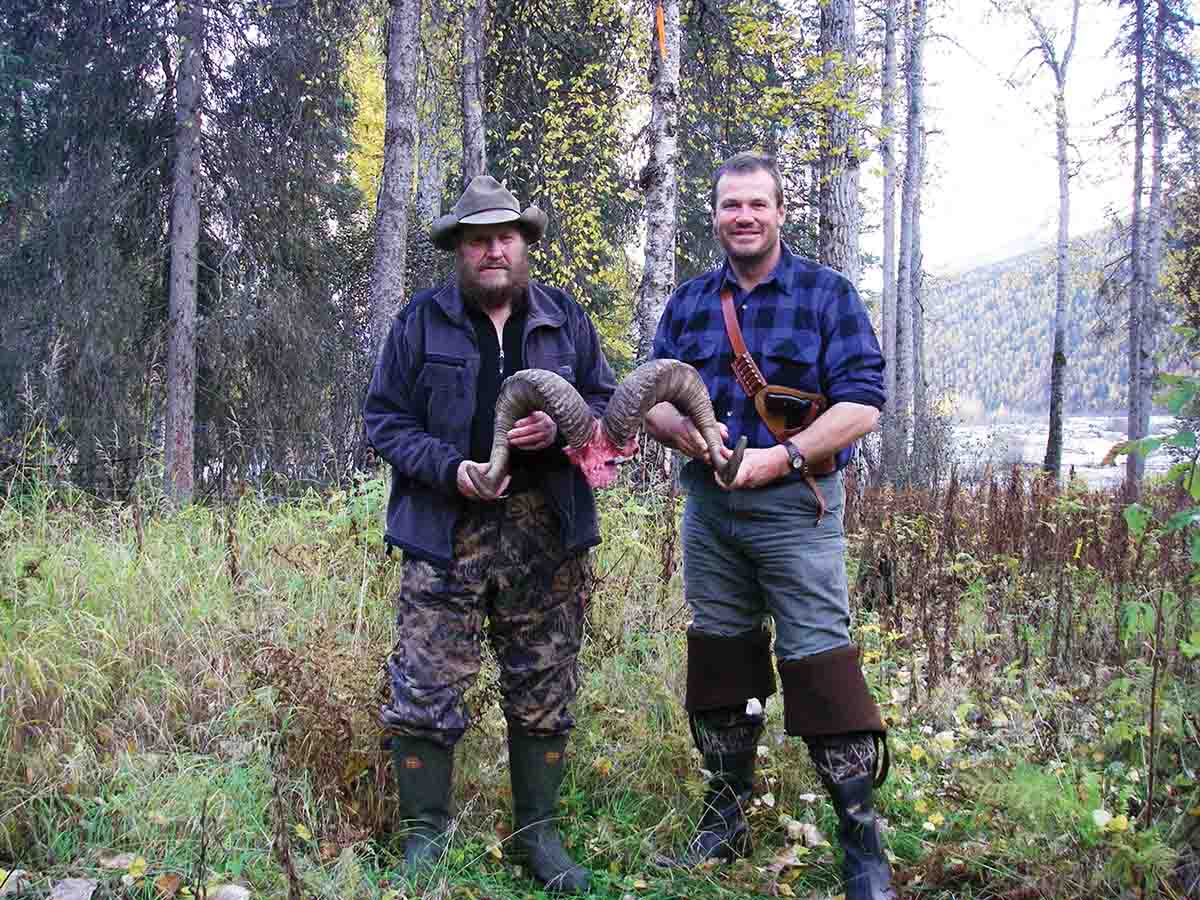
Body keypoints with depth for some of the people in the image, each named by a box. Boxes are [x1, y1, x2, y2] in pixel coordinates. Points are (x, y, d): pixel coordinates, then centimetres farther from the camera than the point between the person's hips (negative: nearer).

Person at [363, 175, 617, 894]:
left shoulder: (566, 319, 10)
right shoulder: (422, 320, 4)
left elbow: (608, 403, 13)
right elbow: (385, 417, 3)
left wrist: (560, 430, -10)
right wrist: (451, 469, -13)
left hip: (547, 534, 2)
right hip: (446, 530, -2)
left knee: (544, 694, 8)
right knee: (425, 692, -2)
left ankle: (538, 834, 23)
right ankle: (426, 836, 15)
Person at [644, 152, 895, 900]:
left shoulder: (827, 295, -3)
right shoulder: (689, 303, 11)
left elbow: (863, 404, -10)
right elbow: (650, 394, 11)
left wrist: (778, 460, -21)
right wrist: (678, 429, -12)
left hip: (795, 508, -5)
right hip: (708, 509, 5)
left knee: (821, 665, -6)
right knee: (721, 662, 13)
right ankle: (728, 821, 28)